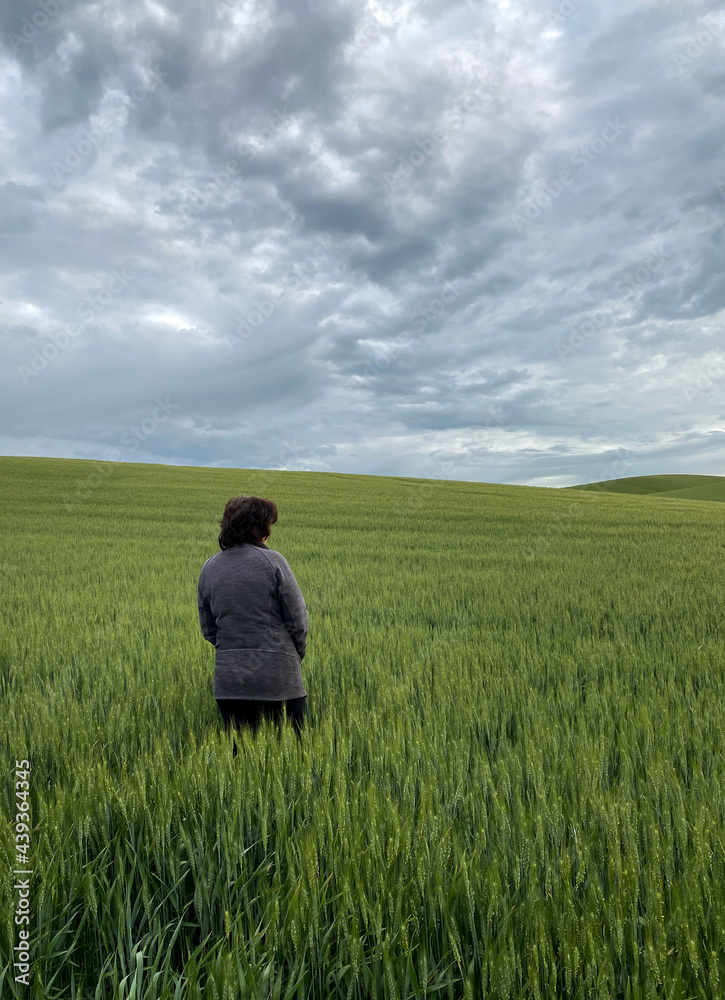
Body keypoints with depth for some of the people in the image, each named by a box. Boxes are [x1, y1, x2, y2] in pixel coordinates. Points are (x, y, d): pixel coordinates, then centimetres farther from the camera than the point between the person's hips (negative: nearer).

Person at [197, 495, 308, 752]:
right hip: (278, 675, -4)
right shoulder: (272, 561, -9)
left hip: (228, 679, 5)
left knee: (239, 753, 13)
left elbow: (208, 629, 11)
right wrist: (297, 655, 9)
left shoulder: (209, 567, 6)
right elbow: (298, 619, -7)